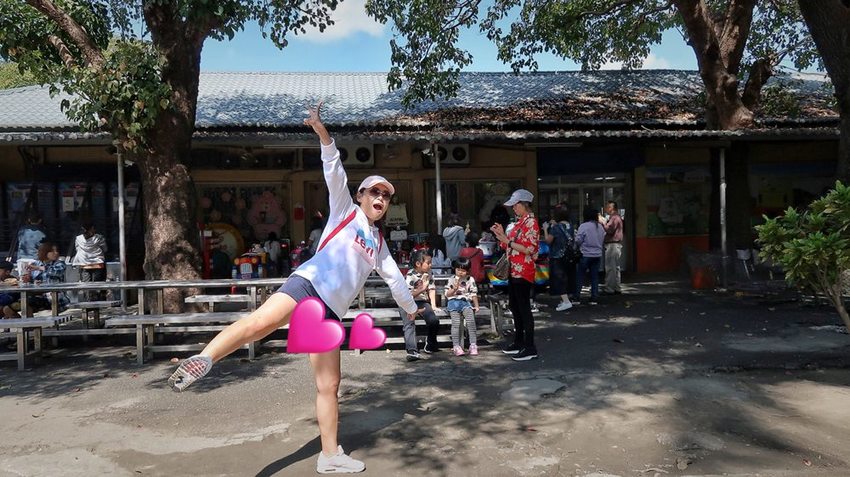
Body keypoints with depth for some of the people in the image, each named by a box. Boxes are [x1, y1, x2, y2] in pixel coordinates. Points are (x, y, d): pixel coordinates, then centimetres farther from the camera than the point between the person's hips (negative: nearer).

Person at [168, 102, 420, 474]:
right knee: (261, 321, -37)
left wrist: (411, 307, 51)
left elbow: (394, 277, 41)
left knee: (329, 385, 4)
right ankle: (204, 359, -48)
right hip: (309, 284, -5)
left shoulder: (379, 244, 27)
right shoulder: (345, 211, 13)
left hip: (330, 311, 6)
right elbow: (334, 171, -3)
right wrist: (322, 132, -17)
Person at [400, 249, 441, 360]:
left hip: (422, 301, 5)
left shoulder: (428, 273, 5)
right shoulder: (410, 276, -16)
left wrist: (433, 305, -7)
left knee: (434, 320, -17)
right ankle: (412, 351, -35)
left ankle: (430, 345, 5)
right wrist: (422, 289, -22)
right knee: (409, 324, -25)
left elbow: (432, 289, 4)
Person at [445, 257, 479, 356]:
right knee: (456, 322, -19)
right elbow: (447, 295, 9)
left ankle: (473, 345, -18)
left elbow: (473, 294, 17)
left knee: (471, 321, -22)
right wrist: (454, 289, -9)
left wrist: (476, 306, 11)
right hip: (454, 301, 0)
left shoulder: (470, 280, 12)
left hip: (466, 302, 1)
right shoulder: (452, 279, 10)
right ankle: (456, 346, -16)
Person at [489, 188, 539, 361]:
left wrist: (507, 241, -19)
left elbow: (529, 249, -20)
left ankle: (530, 348, -1)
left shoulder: (531, 222, -12)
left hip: (523, 272, -10)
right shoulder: (520, 222, 15)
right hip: (514, 271, 10)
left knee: (524, 308, -6)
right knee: (514, 307, 15)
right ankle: (519, 342, 26)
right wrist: (502, 235, 6)